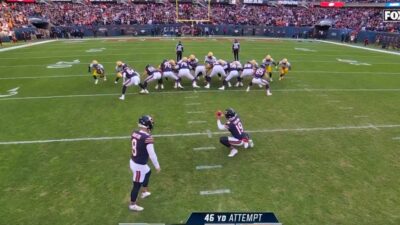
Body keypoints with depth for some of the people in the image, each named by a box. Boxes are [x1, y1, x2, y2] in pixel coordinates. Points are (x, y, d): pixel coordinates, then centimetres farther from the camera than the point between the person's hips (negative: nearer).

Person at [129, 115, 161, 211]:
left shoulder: (134, 133, -7)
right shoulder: (147, 138, -28)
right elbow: (152, 154, -20)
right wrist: (157, 166, -9)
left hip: (133, 161, 8)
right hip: (139, 165, -8)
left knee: (148, 172, 31)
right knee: (137, 185, 12)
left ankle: (145, 192, 49)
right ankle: (132, 205, 33)